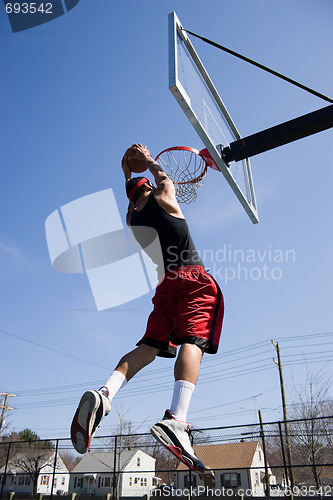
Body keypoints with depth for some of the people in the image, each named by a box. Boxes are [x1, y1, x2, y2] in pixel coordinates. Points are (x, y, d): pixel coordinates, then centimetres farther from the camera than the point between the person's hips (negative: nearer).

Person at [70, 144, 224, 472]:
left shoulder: (132, 218, 19)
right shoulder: (163, 197, 9)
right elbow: (162, 177, 33)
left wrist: (128, 175, 54)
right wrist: (148, 159, 48)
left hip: (166, 282, 5)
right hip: (193, 277, -5)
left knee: (148, 346, 4)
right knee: (193, 341, -19)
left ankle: (105, 393, -20)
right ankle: (176, 419, -38)